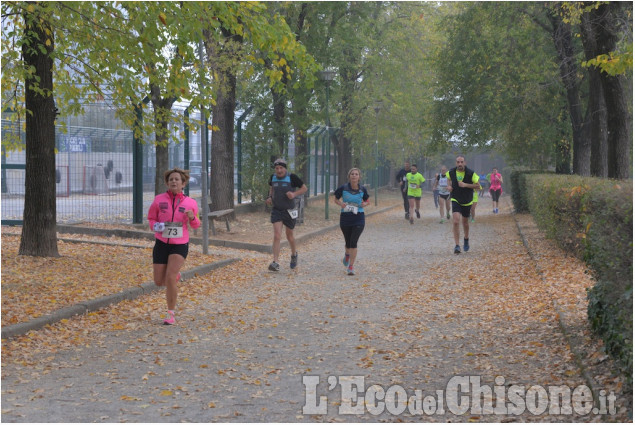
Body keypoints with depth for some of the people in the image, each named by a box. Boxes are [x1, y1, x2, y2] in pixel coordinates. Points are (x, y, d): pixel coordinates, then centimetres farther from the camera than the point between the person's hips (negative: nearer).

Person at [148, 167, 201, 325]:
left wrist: (192, 218, -11)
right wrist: (155, 226, -11)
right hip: (161, 243, 2)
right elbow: (151, 218, 11)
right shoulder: (159, 200, -2)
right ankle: (175, 276, 40)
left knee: (170, 278, -18)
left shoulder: (190, 203, -1)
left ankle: (171, 314, -5)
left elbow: (196, 225, 12)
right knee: (159, 281, 4)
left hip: (180, 245, -2)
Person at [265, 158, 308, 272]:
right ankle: (275, 263, -16)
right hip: (276, 210, 2)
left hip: (289, 211, -2)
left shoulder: (292, 178, -11)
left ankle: (294, 254, 44)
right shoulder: (273, 177, 1)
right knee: (277, 236, -12)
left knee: (289, 235, 15)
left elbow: (304, 188, -4)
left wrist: (294, 194, -20)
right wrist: (270, 197, 4)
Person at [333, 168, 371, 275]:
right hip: (345, 217, 1)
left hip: (358, 219, -1)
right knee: (348, 242, 14)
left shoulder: (362, 190, -2)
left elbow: (367, 201, 14)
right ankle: (347, 254, 51)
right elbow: (336, 199, 8)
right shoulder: (343, 188, -6)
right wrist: (340, 203, -13)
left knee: (353, 242, -12)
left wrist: (364, 204, -8)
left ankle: (351, 266, -5)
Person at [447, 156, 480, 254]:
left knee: (465, 222, 15)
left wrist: (465, 185, -22)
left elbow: (477, 185, -9)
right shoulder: (451, 172, -6)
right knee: (455, 222, -17)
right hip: (456, 200, 0)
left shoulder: (470, 173, -14)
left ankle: (466, 239, 45)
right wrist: (450, 186, -1)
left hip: (467, 201, 0)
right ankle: (456, 245, -16)